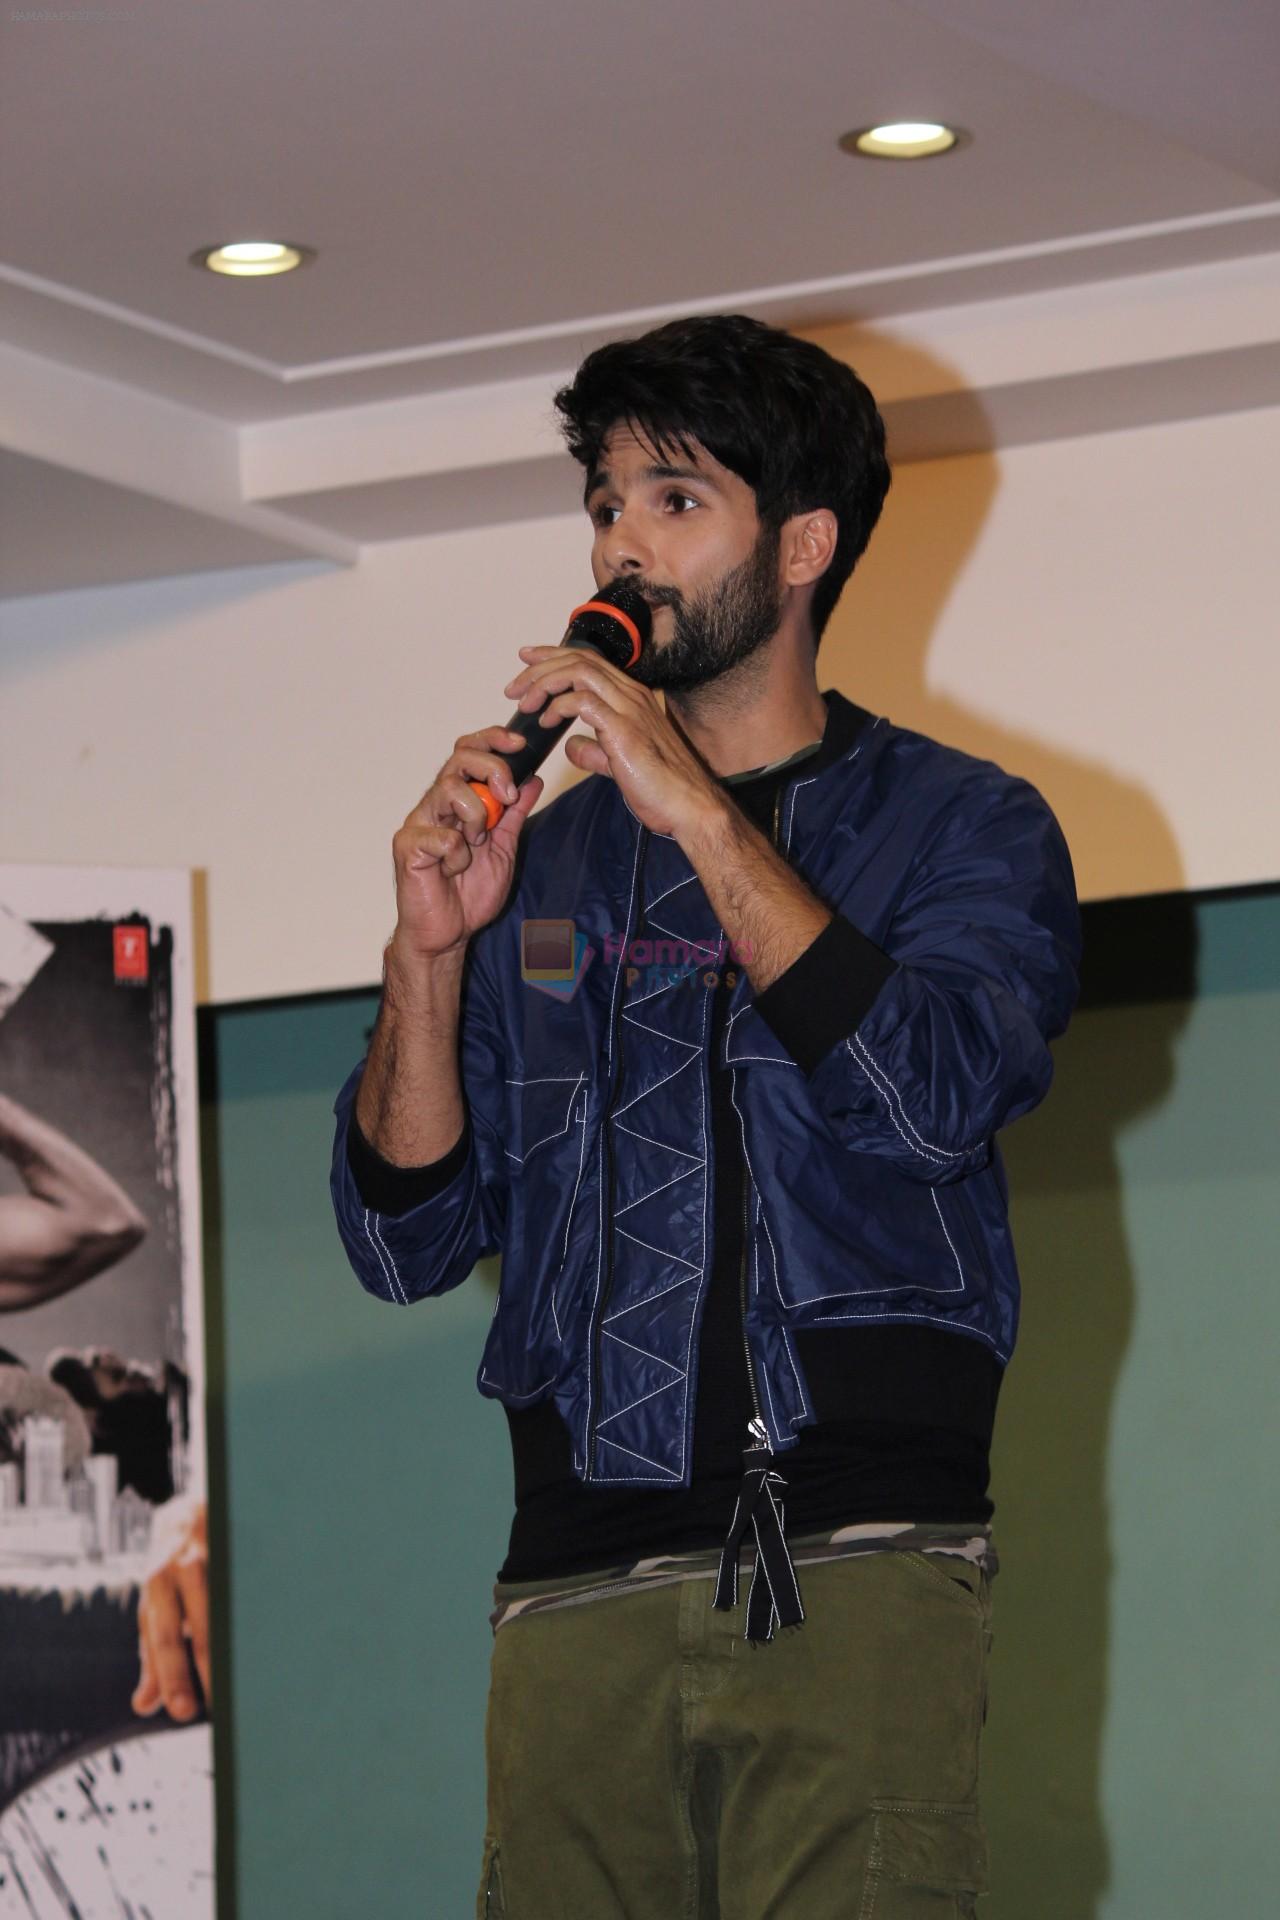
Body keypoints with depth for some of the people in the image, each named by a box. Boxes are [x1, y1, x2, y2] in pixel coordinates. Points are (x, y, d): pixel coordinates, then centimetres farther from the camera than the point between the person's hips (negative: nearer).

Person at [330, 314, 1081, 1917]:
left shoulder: (959, 823, 10)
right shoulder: (540, 862, 19)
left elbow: (936, 1095, -10)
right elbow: (405, 1244, 14)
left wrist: (704, 819, -10)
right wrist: (428, 954, -1)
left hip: (857, 1564, -3)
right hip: (577, 1587, 3)